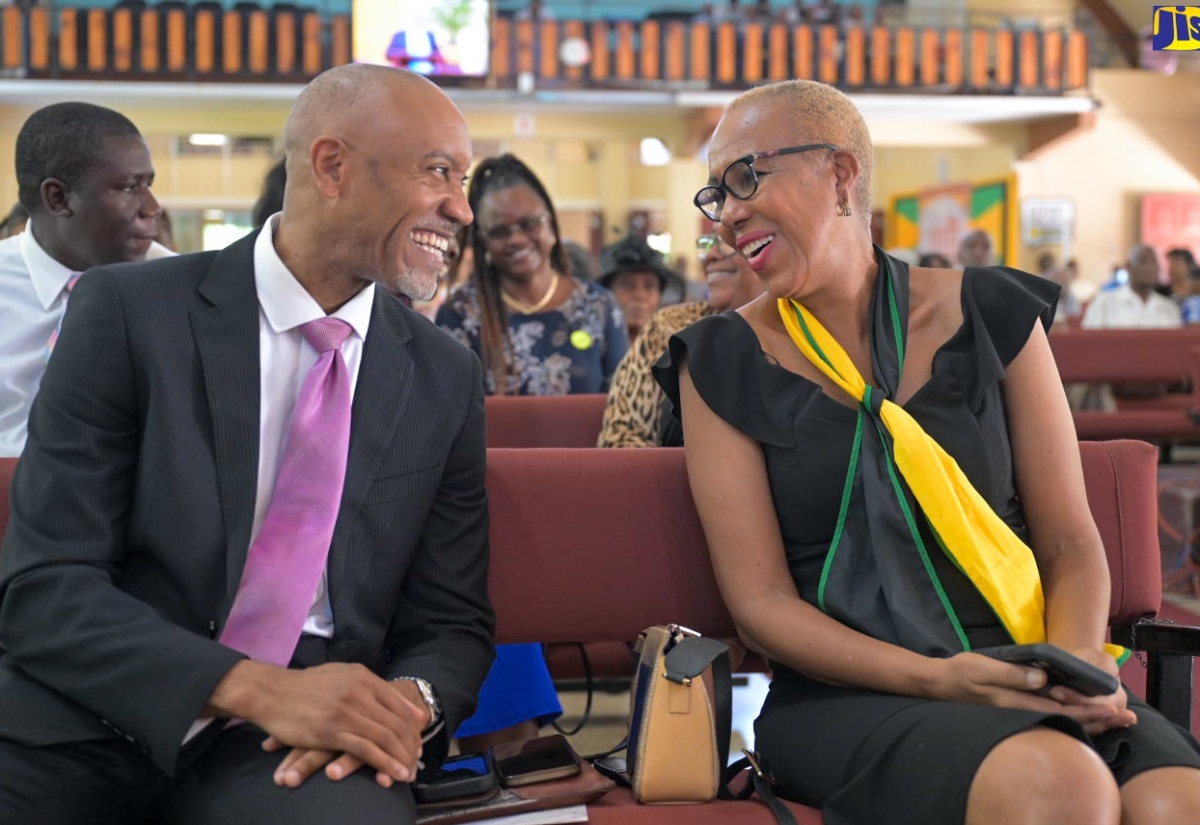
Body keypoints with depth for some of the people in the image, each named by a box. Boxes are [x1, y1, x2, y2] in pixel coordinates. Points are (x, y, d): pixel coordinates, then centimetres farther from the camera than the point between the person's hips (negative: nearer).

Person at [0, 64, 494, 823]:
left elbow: (452, 624, 10)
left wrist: (407, 701, -14)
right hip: (87, 725, 0)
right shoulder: (129, 311, -4)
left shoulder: (447, 379, 6)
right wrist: (260, 687, -23)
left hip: (300, 749, 0)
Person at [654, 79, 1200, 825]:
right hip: (848, 699, -2)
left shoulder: (990, 315, 8)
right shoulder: (726, 364, 2)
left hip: (1024, 676, 2)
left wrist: (1076, 660, -12)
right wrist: (936, 680, -17)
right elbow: (761, 601, -3)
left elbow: (1069, 541, 8)